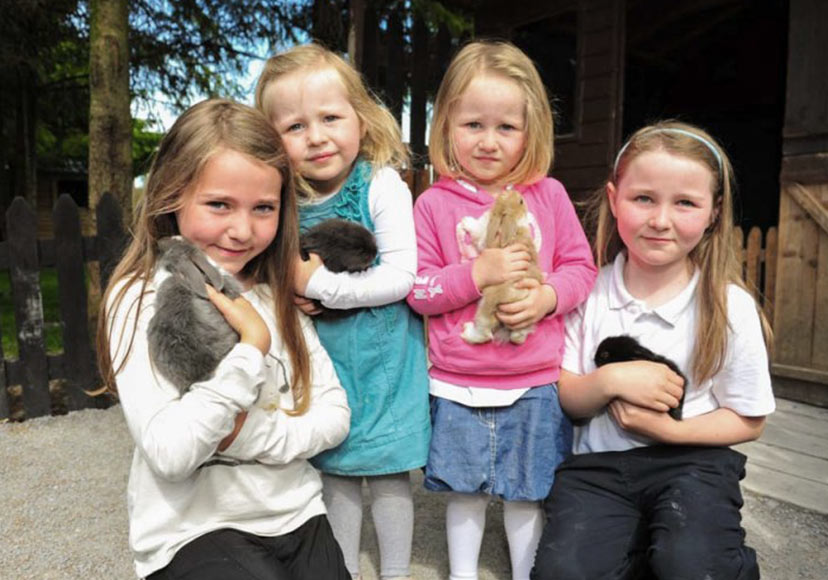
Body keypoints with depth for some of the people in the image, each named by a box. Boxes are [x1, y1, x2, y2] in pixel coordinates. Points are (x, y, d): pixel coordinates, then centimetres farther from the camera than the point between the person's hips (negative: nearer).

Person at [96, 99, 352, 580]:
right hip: (193, 528, -3)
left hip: (296, 514, 4)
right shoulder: (141, 300, -12)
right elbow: (169, 454, -21)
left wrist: (248, 434, -15)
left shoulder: (279, 292, 1)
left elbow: (335, 414, -1)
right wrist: (251, 347, -23)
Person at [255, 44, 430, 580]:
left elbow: (401, 276, -20)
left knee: (388, 472, 10)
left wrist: (318, 284, -21)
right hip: (322, 355, 4)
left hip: (382, 355, -3)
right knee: (335, 472, 16)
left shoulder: (382, 185, -14)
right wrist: (288, 288, -10)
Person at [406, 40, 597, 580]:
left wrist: (547, 296, -17)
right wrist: (478, 273, -22)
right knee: (465, 490, 18)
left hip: (536, 383, 1)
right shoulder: (435, 204, -4)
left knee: (528, 493, 17)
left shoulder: (549, 195, 0)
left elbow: (580, 267, 3)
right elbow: (418, 289, -7)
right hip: (459, 386, 0)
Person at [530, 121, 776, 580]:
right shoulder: (589, 292, -4)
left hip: (691, 460, -1)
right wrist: (610, 380, -20)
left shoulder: (730, 307, -6)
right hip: (599, 462, 1)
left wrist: (670, 429, -16)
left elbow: (748, 421, 1)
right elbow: (565, 399, 1)